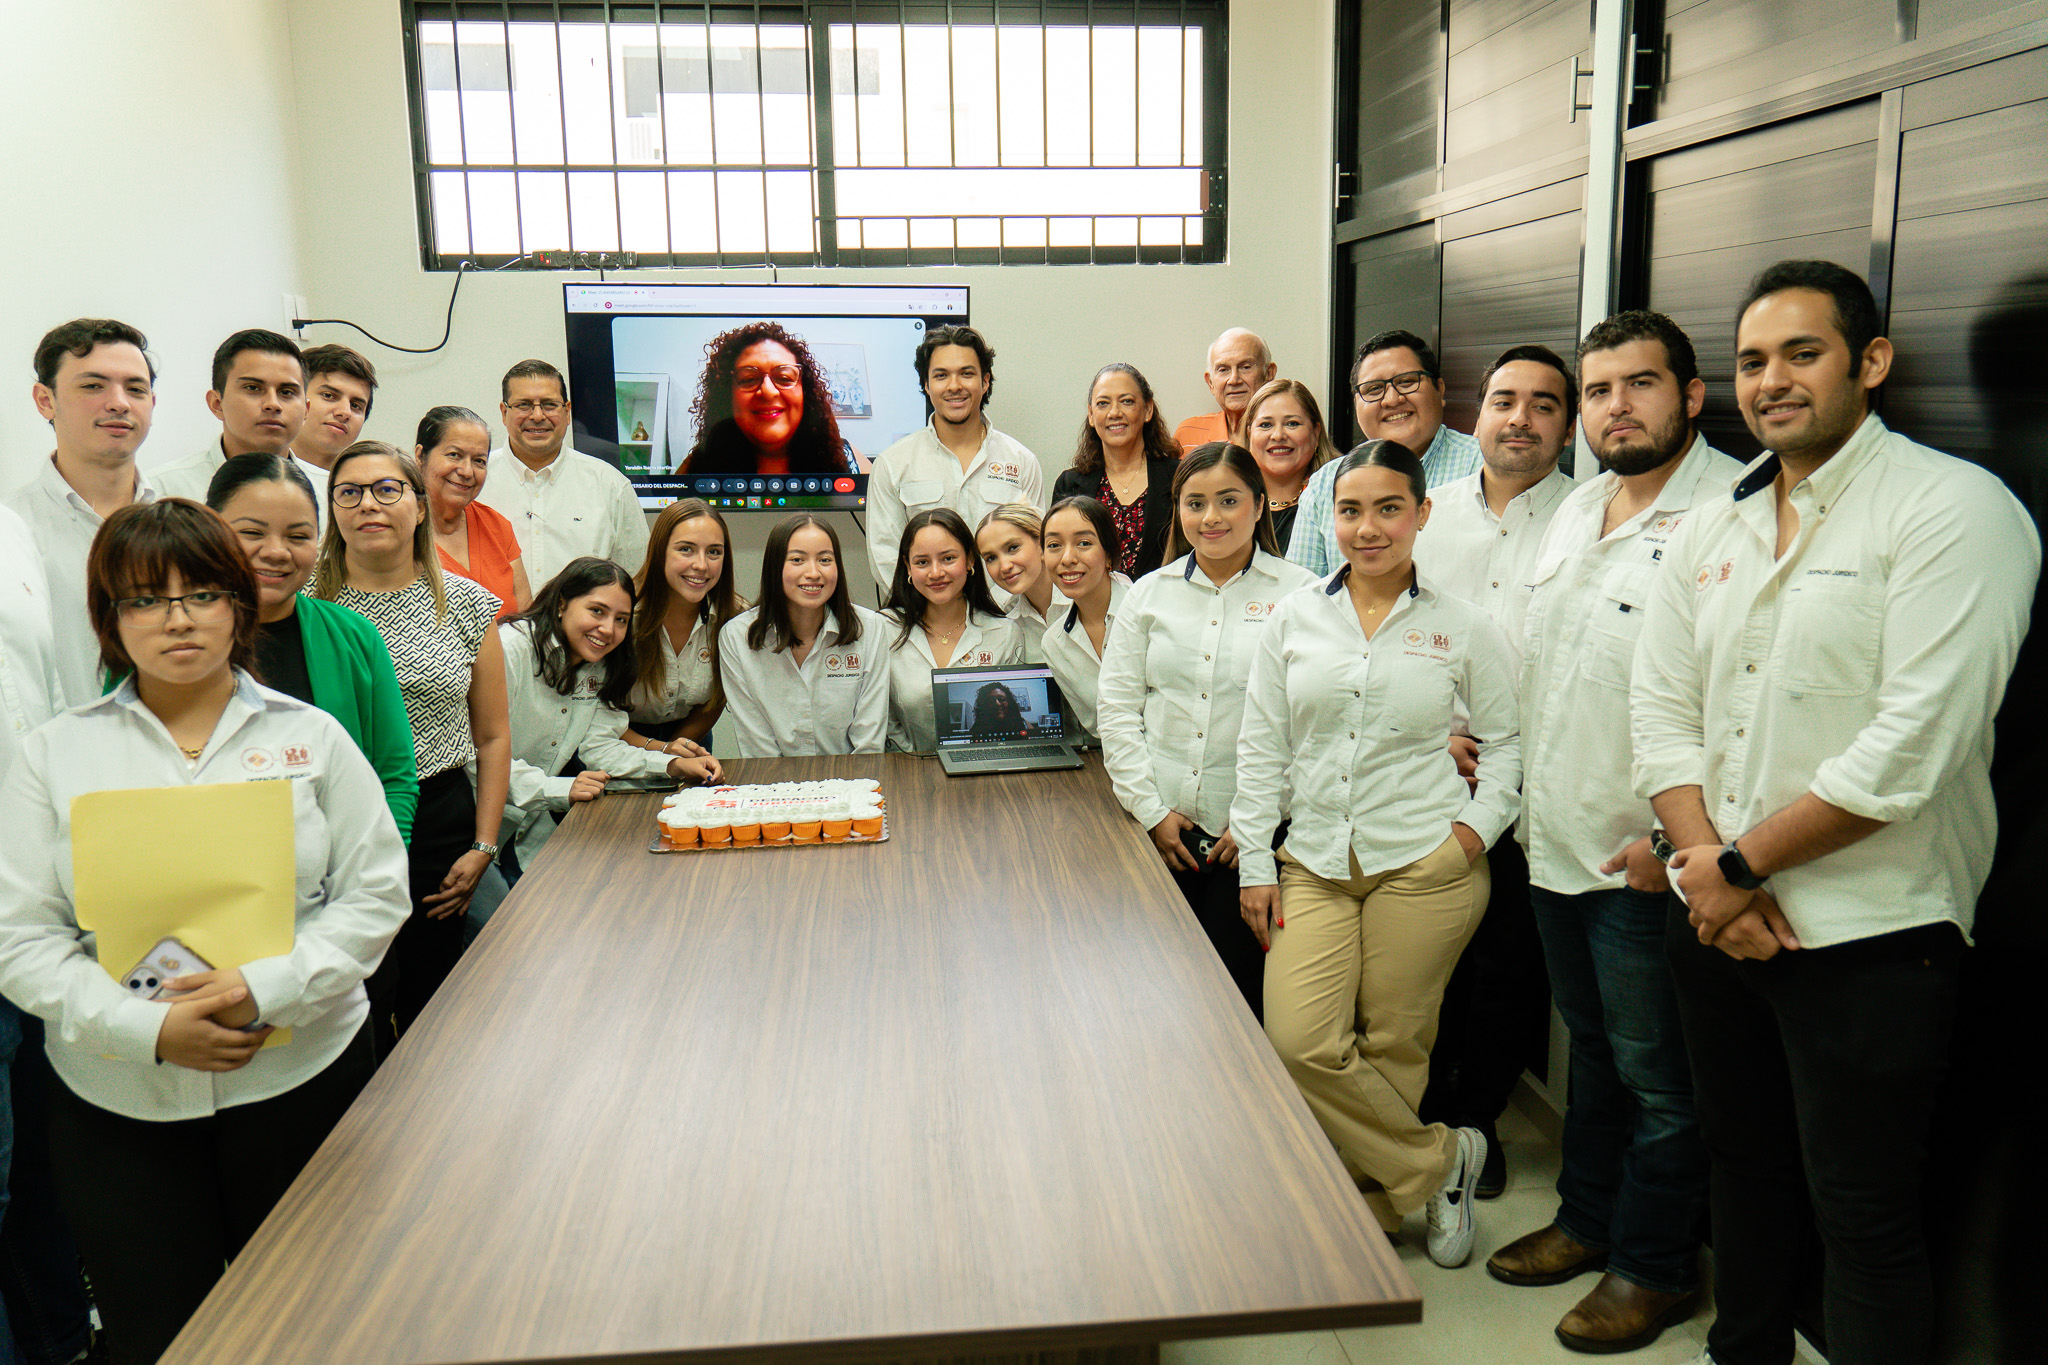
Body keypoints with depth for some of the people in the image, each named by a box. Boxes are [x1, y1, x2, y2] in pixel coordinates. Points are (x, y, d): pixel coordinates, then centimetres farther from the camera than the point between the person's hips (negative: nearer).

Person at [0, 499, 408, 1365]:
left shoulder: (311, 735, 3)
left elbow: (376, 892, -1)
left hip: (302, 1076, 0)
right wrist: (148, 1028, -15)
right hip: (117, 1101, 0)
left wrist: (271, 986, -16)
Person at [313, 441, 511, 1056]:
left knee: (430, 1003, 10)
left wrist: (483, 845, 4)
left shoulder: (467, 605, 6)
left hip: (442, 818, 2)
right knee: (359, 1008, -6)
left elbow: (492, 737, 10)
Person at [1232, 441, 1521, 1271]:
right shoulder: (1294, 619, 7)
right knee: (1299, 1043, -10)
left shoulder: (1462, 629, 3)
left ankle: (1370, 1208, 25)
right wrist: (1255, 865, 5)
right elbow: (1260, 748, 8)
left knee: (1392, 1049, 3)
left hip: (1425, 866, -2)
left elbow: (1510, 741, 11)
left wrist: (1477, 826, -4)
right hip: (1315, 866, 2)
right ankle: (1436, 1161, 12)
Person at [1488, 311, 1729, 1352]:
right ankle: (1588, 1219, 38)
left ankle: (1655, 1268, 25)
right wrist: (1525, 795, 15)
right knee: (1593, 1050, 22)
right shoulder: (1576, 508, 12)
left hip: (1647, 859, -8)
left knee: (1656, 1074, 7)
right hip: (1556, 844, 8)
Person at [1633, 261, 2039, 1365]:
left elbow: (1912, 748, -20)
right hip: (1716, 918, 7)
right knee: (1741, 1160, 21)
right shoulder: (1708, 532, 8)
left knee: (1863, 1220, 5)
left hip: (1869, 936, -6)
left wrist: (1741, 865, -14)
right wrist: (1705, 868, -9)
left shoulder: (1955, 510, -12)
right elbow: (1660, 709, 5)